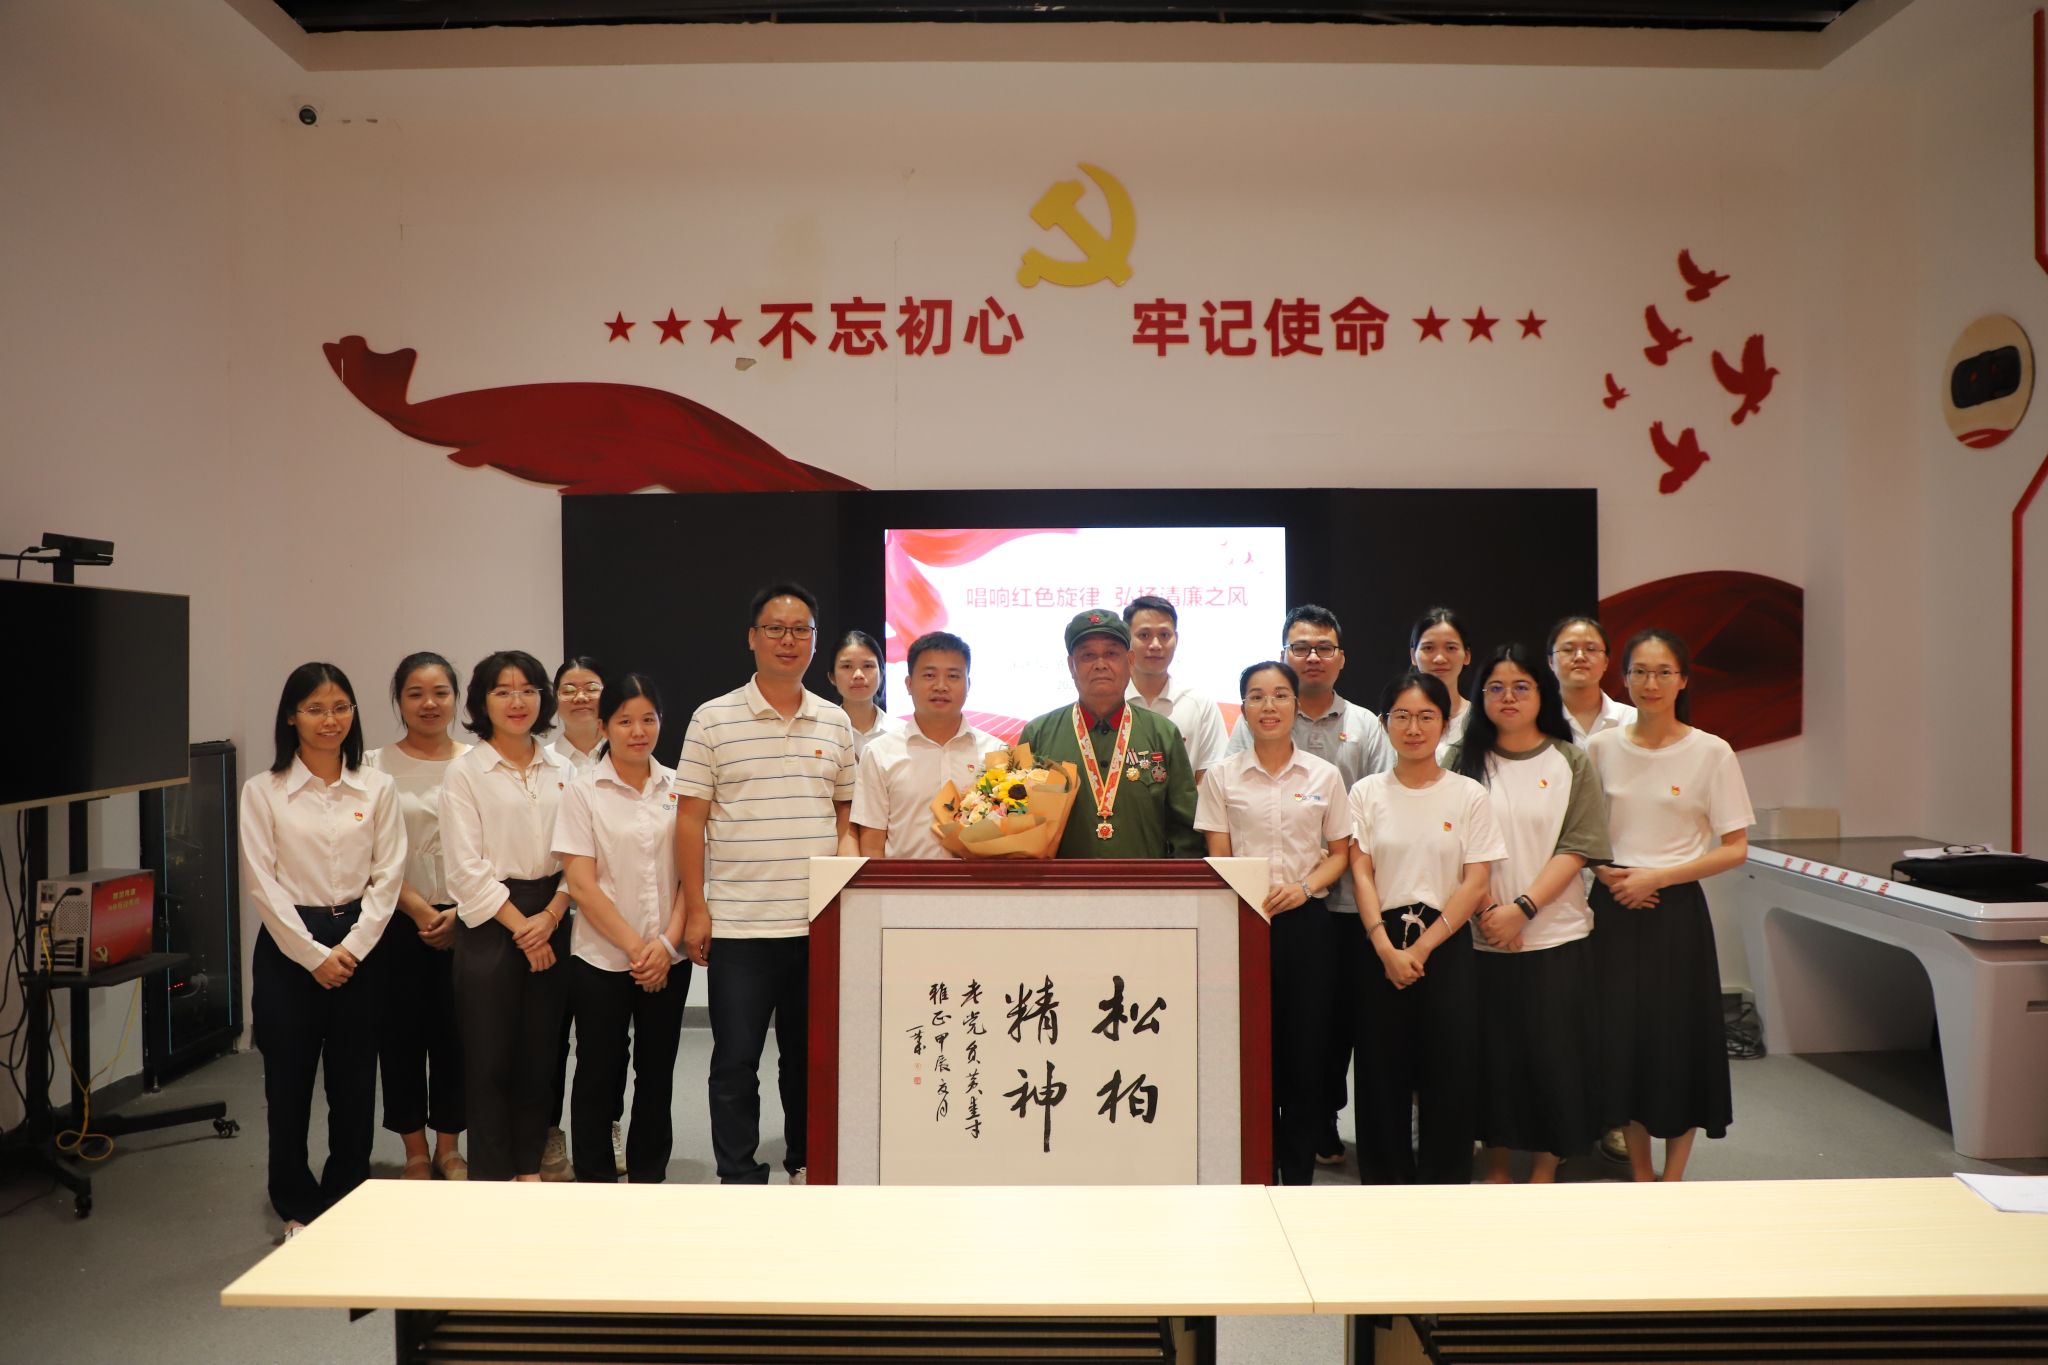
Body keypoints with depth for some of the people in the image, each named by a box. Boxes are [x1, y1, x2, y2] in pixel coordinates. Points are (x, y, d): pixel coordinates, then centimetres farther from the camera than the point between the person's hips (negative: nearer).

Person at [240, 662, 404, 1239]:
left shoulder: (377, 787, 2)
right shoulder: (263, 791, -1)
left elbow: (388, 876, 0)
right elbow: (261, 882, -6)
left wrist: (352, 947, -10)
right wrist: (314, 954, -11)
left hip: (359, 945, 1)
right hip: (288, 947, -1)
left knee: (355, 1085, 7)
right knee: (289, 1083, 7)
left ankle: (345, 1202, 23)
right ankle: (298, 1207, 24)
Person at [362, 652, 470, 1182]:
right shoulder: (376, 765, 2)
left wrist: (461, 913, -9)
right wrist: (418, 909, -12)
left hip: (466, 920, 1)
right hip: (400, 921, 0)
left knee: (456, 1034, 5)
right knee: (402, 1034, 5)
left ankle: (449, 1148, 21)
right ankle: (415, 1152, 21)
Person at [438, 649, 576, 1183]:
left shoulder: (562, 770, 9)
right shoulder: (464, 772, -2)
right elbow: (465, 866, -7)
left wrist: (551, 916, -9)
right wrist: (520, 926, -10)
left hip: (550, 922, 4)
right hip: (489, 924, -3)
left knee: (539, 1054, 9)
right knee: (490, 1059, 0)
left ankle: (529, 1168, 23)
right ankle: (491, 1178, 13)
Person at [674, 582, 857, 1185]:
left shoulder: (836, 723, 9)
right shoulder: (714, 719, 0)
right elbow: (690, 819, -1)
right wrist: (696, 910, -5)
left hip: (818, 924, 3)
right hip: (739, 924, -3)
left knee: (809, 1053, 13)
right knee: (736, 1059, 5)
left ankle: (807, 1164, 29)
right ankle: (739, 1177, 18)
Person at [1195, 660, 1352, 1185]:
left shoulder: (1324, 775, 5)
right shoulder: (1221, 776, 3)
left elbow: (1340, 854, 10)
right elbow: (1218, 858, 2)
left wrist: (1305, 887, -10)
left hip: (1304, 921, 1)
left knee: (1305, 1045, 4)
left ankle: (1299, 1171, 18)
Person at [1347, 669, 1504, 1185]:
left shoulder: (1469, 796, 2)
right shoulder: (1366, 792, 5)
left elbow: (1474, 882, -3)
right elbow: (1360, 874, 0)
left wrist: (1422, 949, -11)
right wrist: (1387, 949, -13)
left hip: (1446, 946, -1)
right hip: (1381, 945, 1)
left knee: (1448, 1072, 1)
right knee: (1381, 1069, 5)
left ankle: (1443, 1182, 16)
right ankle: (1385, 1179, 20)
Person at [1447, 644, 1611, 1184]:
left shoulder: (1571, 762, 3)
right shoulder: (1463, 761, 5)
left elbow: (1578, 847, -5)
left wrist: (1523, 908, -14)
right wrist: (1487, 910, -11)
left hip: (1555, 936, 0)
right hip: (1483, 937, 1)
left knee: (1552, 1053, 3)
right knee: (1493, 1053, 6)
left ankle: (1543, 1171, 19)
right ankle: (1495, 1168, 21)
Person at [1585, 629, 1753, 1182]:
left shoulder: (1710, 752, -5)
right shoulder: (1601, 748, 3)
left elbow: (1735, 848, -5)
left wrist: (1656, 877, -14)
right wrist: (1605, 872, -8)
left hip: (1676, 909, -2)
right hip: (1613, 908, 2)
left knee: (1678, 1041, 3)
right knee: (1622, 1039, 7)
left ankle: (1673, 1179, 21)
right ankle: (1640, 1176, 24)